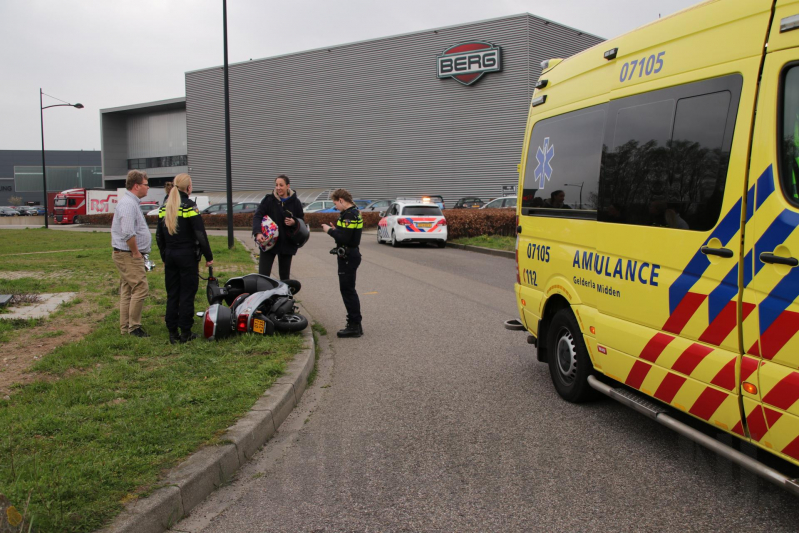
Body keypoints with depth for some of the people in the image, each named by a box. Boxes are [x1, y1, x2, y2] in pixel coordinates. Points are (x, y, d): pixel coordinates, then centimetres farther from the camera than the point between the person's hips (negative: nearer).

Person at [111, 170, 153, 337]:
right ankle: (134, 327, -5)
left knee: (127, 291, 13)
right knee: (140, 288, -10)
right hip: (128, 254, -11)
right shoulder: (128, 204, -17)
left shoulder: (131, 202, 17)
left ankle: (125, 327, 18)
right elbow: (128, 233, -28)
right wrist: (136, 252, -18)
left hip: (124, 254, 11)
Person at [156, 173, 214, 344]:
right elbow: (200, 234, -14)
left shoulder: (164, 208, 8)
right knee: (187, 294, 1)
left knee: (172, 294, 11)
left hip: (169, 255, 6)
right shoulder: (189, 206, -11)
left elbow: (159, 236, 13)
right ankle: (185, 332, 4)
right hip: (187, 255, -6)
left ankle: (172, 332, 14)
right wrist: (208, 256, -7)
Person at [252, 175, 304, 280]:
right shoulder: (269, 199, -3)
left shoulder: (295, 202, 1)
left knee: (285, 275, 10)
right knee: (263, 275, -6)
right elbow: (257, 216, -10)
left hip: (287, 243, 1)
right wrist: (258, 233, -28)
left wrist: (294, 222, -13)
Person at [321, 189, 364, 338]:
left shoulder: (349, 215, -18)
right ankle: (355, 324, 23)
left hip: (348, 257, -11)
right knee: (348, 290, 16)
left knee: (347, 290, -6)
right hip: (350, 255, 11)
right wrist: (335, 230, 7)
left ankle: (354, 326, -2)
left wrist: (330, 230, -11)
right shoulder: (354, 212, 15)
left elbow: (344, 238, -25)